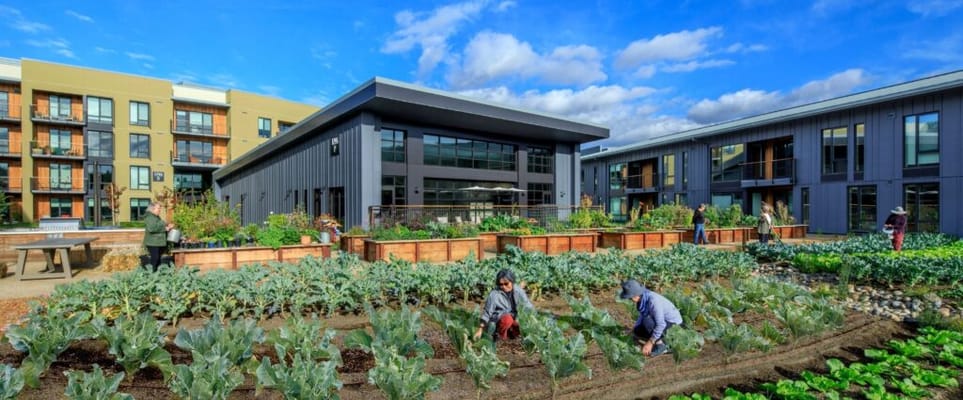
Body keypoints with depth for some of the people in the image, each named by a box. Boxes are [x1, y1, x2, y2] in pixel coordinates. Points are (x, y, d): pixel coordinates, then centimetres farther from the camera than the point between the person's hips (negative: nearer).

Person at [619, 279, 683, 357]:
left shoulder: (653, 300, -34)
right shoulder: (641, 298, -8)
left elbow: (661, 324, -33)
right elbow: (642, 315, 7)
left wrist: (650, 343, -28)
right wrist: (633, 330, 0)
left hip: (673, 322, -8)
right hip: (661, 321, 8)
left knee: (647, 321, -31)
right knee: (637, 331, -4)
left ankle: (661, 346, -11)